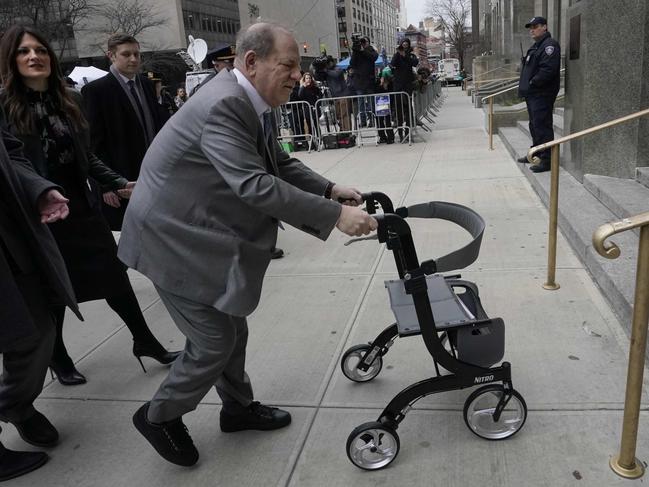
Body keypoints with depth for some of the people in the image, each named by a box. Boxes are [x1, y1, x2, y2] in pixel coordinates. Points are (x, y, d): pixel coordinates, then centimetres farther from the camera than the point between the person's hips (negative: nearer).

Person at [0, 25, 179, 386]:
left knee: (115, 277, 6)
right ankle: (58, 358, 32)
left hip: (83, 207, 4)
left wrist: (118, 184, 5)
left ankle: (145, 342, 22)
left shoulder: (68, 100, 7)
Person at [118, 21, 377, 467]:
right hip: (175, 239, -9)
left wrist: (330, 190, -6)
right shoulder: (223, 106, -27)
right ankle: (160, 415, 24)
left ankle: (238, 407, 39)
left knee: (232, 327, 18)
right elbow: (255, 186, -36)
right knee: (215, 339, -1)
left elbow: (278, 164, 8)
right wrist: (335, 215, -33)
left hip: (203, 232, 9)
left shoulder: (251, 101, 3)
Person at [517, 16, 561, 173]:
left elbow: (548, 69, -24)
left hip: (542, 94, -11)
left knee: (542, 125, -11)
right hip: (532, 94, 11)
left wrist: (533, 83, -19)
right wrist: (525, 86, 12)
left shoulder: (549, 45, -12)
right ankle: (536, 152, 33)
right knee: (534, 124, 19)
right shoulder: (535, 46, 21)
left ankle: (547, 160, -8)